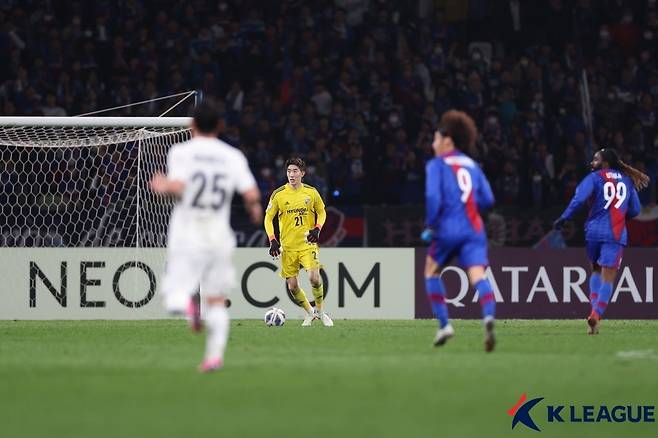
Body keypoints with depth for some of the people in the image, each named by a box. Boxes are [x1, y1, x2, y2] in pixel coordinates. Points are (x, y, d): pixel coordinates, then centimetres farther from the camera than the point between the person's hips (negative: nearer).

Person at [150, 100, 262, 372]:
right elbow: (251, 194, -6)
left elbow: (178, 188, -16)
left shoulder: (181, 152, -4)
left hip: (186, 237, -2)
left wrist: (164, 186, 5)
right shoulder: (233, 156, 3)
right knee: (217, 299, 13)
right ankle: (215, 355, 1)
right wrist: (255, 209, 15)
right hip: (220, 237, 2)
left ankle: (186, 304, -35)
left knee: (173, 297, -1)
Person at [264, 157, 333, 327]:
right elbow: (268, 218, 4)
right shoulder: (278, 194, -3)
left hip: (308, 244, -1)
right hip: (287, 247, 1)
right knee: (292, 286, -1)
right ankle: (309, 312, 22)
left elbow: (322, 212, 14)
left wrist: (317, 229, -4)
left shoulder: (311, 192, 0)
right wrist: (273, 240, -7)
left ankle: (320, 311, 3)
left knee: (314, 277, -20)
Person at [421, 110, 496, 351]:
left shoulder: (437, 165, 1)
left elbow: (433, 197, -12)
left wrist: (430, 226, -3)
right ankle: (488, 316, -38)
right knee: (477, 275, -10)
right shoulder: (472, 165, 18)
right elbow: (487, 198, 14)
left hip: (449, 229, -3)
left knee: (432, 270, 19)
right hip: (474, 229, 3)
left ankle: (444, 324, 13)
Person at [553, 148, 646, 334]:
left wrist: (564, 218, -11)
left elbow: (579, 198, -13)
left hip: (594, 231, 0)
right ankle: (596, 314, -18)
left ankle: (595, 309, 9)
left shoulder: (595, 177, 1)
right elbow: (635, 210, 16)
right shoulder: (627, 181, 13)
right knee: (608, 277, -3)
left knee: (596, 270, 21)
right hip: (616, 234, 0)